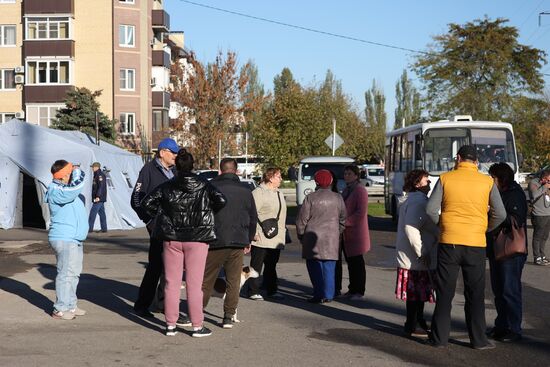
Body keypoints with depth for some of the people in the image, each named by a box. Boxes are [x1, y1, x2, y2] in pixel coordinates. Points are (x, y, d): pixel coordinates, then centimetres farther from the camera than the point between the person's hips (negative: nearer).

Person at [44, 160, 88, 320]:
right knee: (66, 274, -8)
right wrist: (77, 172, -18)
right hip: (64, 239, -11)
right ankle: (60, 309, -2)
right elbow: (73, 190, -32)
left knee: (74, 273, 16)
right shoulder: (56, 190, -16)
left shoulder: (66, 188, 16)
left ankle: (70, 305, 25)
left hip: (75, 239, 11)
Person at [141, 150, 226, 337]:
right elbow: (221, 200, -13)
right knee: (194, 284, 2)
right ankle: (197, 326, 5)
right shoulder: (203, 185, -3)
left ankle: (170, 325, 11)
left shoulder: (167, 186, 2)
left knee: (171, 283, 8)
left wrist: (158, 215, 13)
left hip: (171, 239, 2)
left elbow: (146, 202, 0)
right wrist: (208, 214, 4)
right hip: (197, 239, -2)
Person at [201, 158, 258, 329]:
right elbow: (253, 219, 12)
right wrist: (248, 241, 23)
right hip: (238, 243, 2)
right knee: (233, 281, 8)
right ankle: (228, 316, 6)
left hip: (215, 241, -2)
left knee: (206, 280, 7)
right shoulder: (245, 191, 5)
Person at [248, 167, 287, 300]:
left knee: (271, 265, 13)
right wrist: (254, 232, -19)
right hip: (261, 238, -8)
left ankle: (272, 290, 20)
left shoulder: (278, 193, 17)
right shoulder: (258, 192, -11)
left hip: (276, 238, 8)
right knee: (256, 264, -1)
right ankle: (253, 292, 5)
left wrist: (282, 231, 20)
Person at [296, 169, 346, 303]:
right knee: (329, 267, 8)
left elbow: (301, 220, -3)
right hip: (331, 238, 3)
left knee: (315, 267, 3)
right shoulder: (338, 198, 5)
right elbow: (343, 220, 12)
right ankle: (328, 295, 10)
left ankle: (319, 295, 1)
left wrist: (301, 237, 10)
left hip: (313, 237, -3)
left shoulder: (310, 198, -5)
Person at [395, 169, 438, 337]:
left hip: (418, 258, 11)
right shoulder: (418, 202, -17)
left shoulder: (413, 200, 18)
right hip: (416, 259, -11)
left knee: (420, 292, 17)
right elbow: (411, 229, -26)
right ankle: (411, 327, 4)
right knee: (416, 293, -3)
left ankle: (419, 322, 27)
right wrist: (422, 252, -23)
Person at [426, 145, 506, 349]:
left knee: (445, 293, 8)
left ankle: (439, 338, 12)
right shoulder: (487, 182, 0)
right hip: (476, 244, 0)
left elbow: (431, 209, -6)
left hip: (448, 242, 0)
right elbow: (500, 214, 0)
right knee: (475, 294, 9)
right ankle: (478, 340, 12)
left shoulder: (445, 179, -2)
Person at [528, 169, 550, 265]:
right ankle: (537, 258, 3)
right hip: (539, 216, -7)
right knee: (537, 237, -2)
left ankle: (542, 256, 23)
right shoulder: (533, 183, -9)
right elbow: (534, 195, -27)